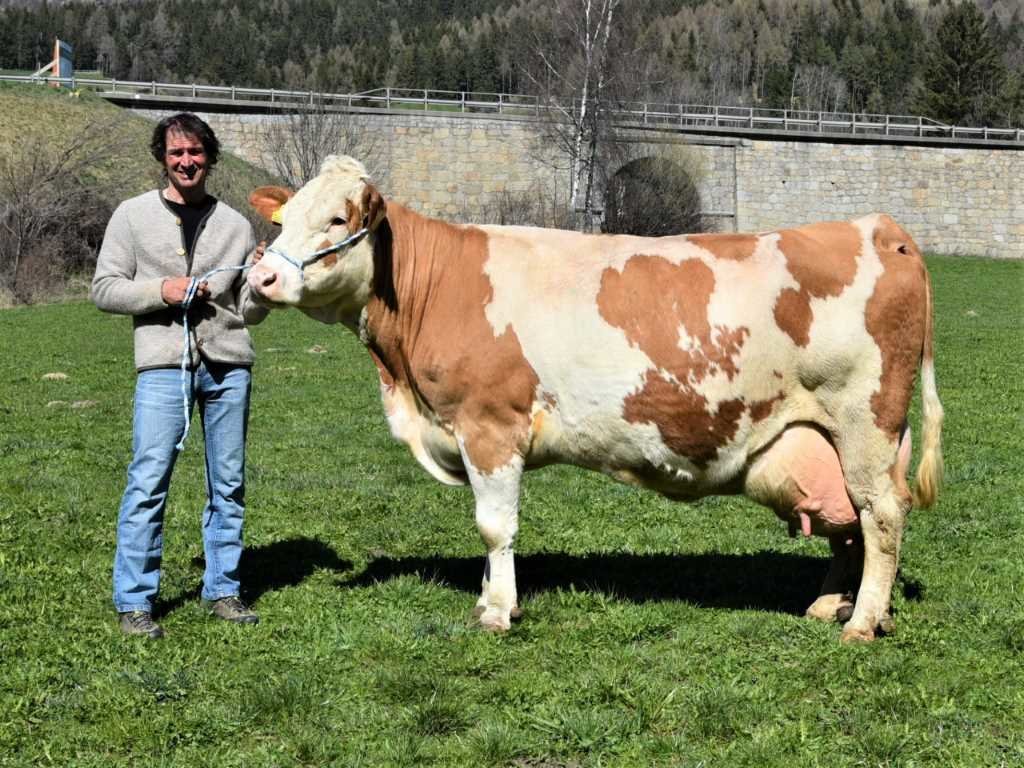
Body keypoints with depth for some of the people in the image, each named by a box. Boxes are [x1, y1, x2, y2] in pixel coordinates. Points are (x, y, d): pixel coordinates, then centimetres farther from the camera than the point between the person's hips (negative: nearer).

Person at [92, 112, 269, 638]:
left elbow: (250, 312, 13)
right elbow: (104, 289, 3)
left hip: (228, 366, 3)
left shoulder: (235, 225, 12)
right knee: (148, 483, -6)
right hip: (163, 364, -3)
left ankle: (223, 590, 18)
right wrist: (161, 291, -11)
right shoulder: (133, 216, 6)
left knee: (228, 485, 7)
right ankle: (133, 602, 0)